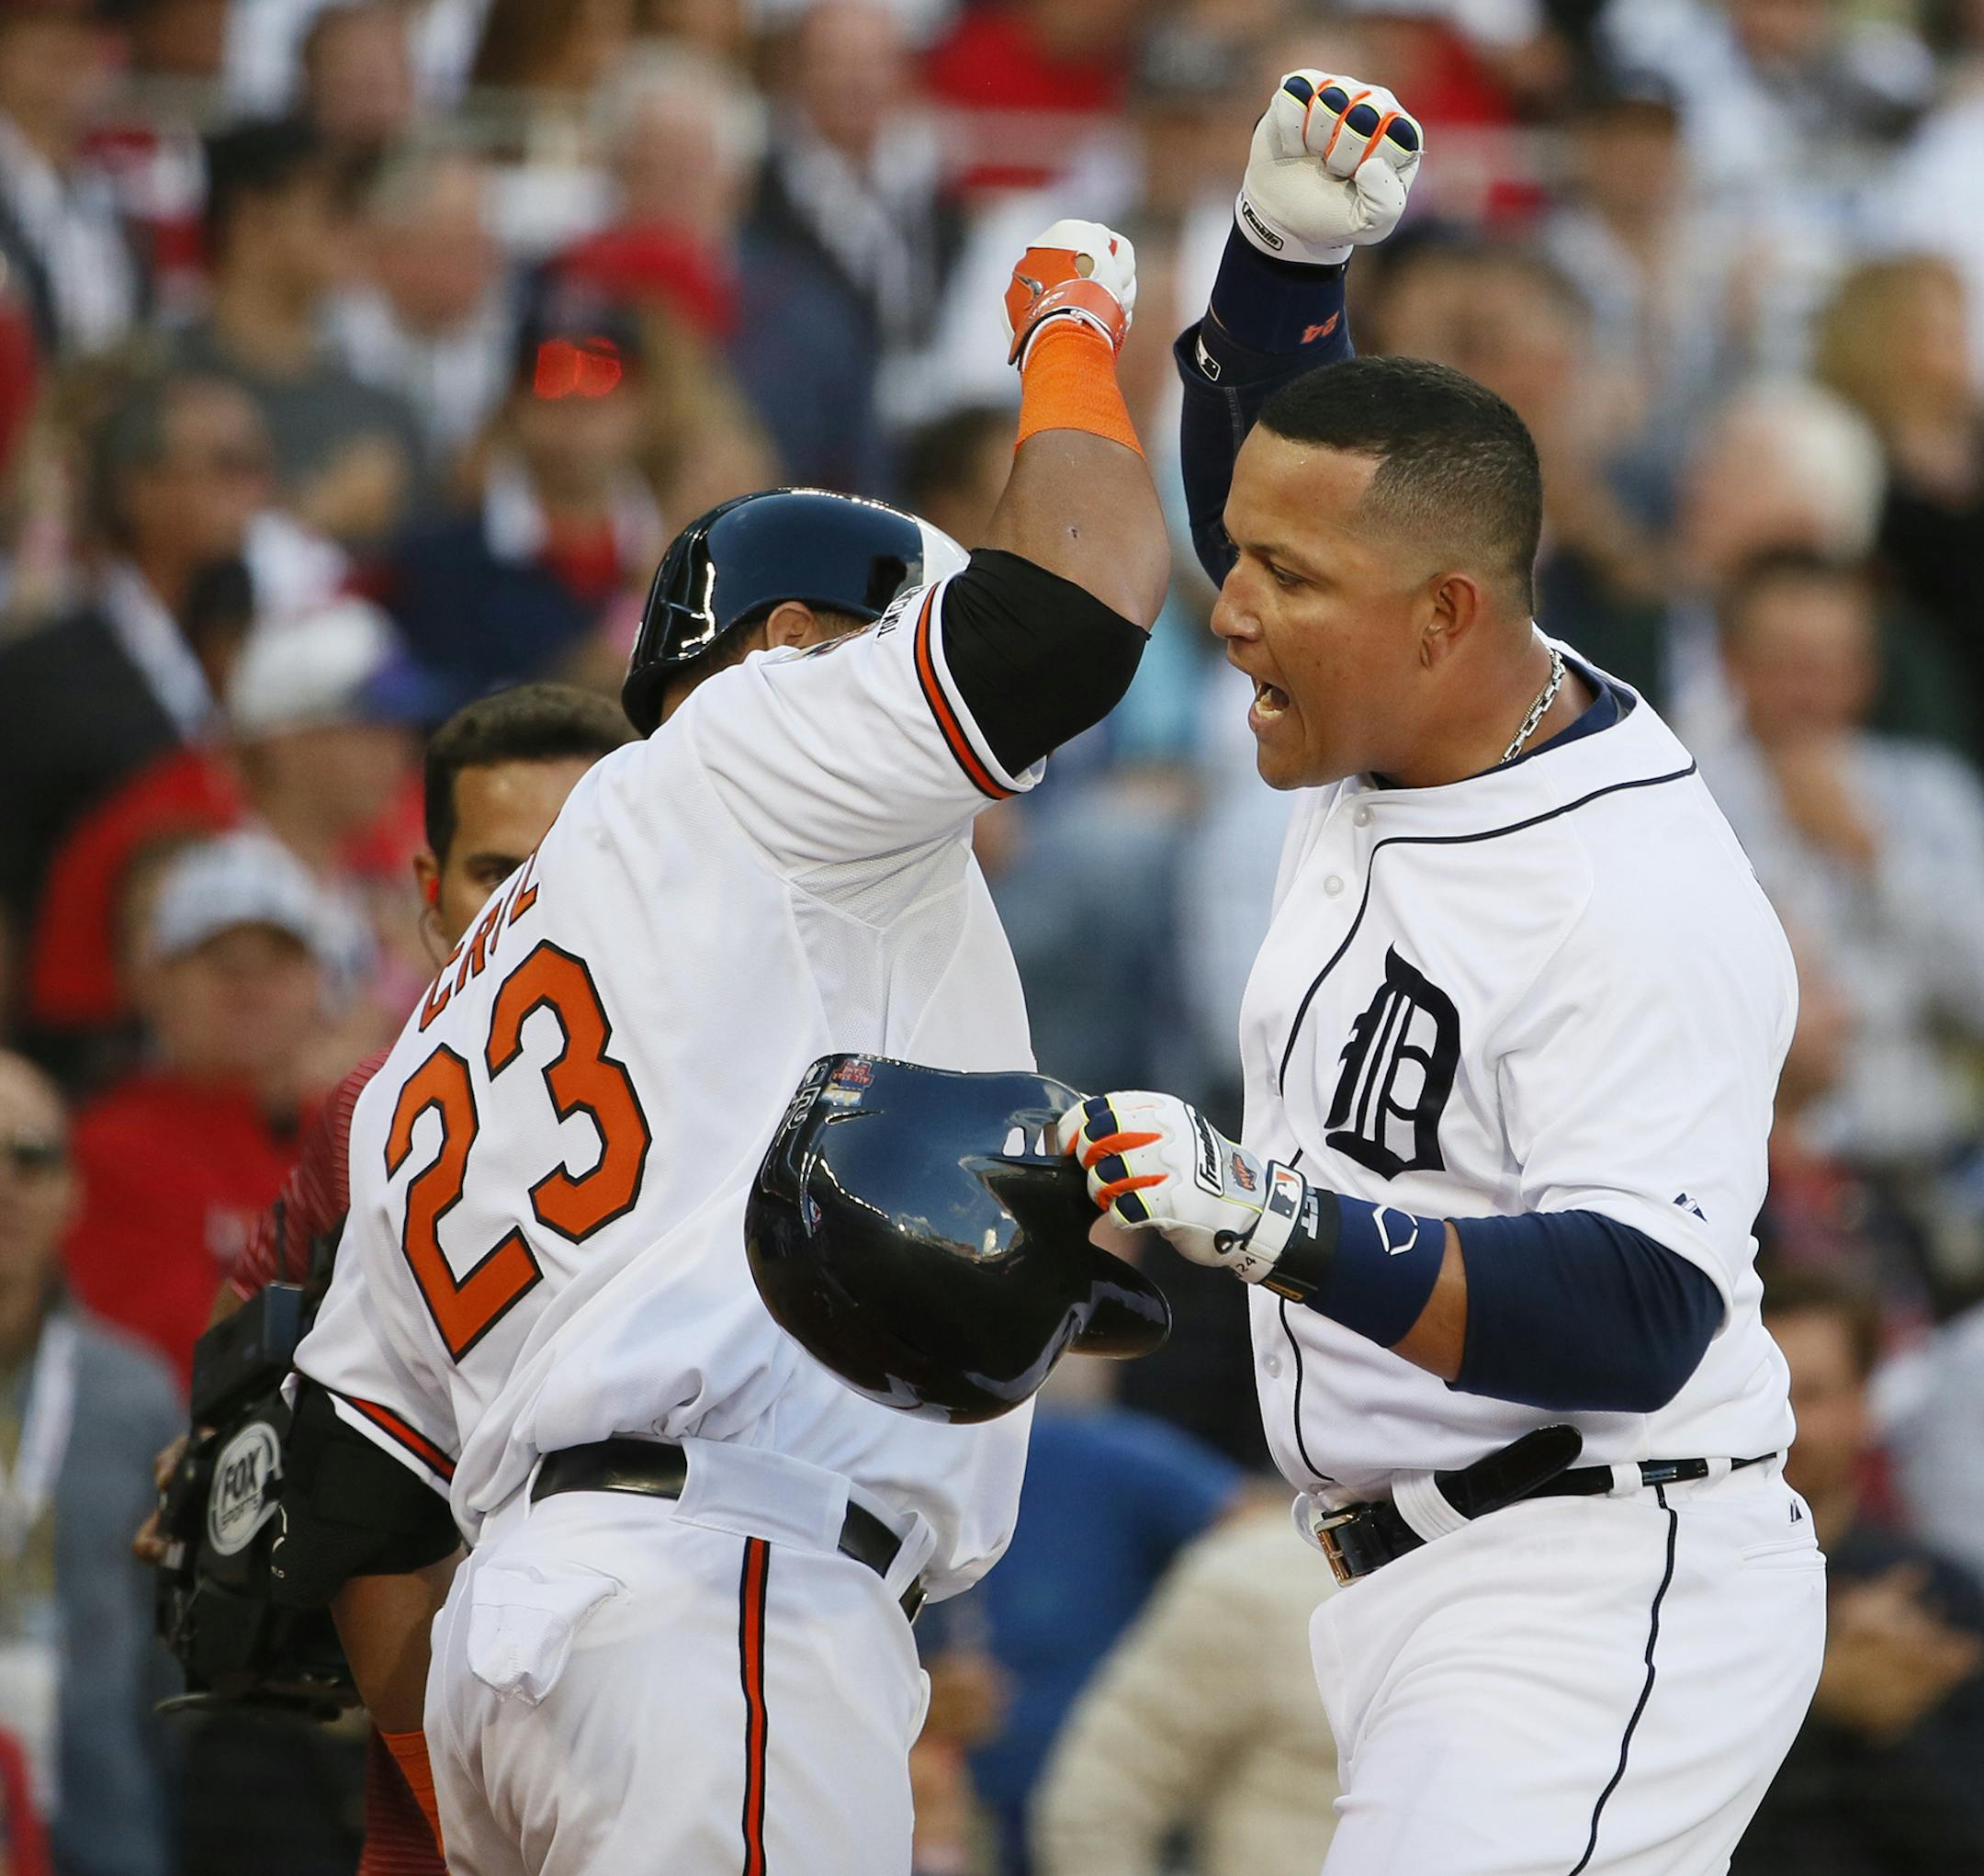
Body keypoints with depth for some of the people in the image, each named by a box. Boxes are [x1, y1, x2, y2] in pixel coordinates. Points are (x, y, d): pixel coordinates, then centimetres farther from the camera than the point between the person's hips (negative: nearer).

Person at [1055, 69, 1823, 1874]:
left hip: (1603, 1599, -10)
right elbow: (1268, 468, 25)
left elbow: (1634, 1319, -27)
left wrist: (1276, 1221, -35)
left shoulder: (1644, 898, -20)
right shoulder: (1391, 729, 7)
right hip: (1418, 1590, 10)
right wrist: (1283, 244, 5)